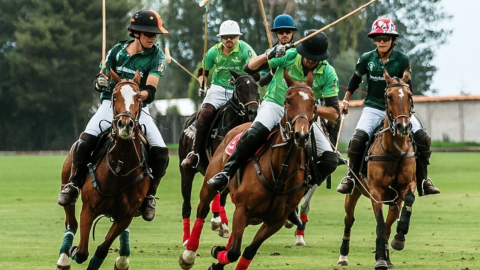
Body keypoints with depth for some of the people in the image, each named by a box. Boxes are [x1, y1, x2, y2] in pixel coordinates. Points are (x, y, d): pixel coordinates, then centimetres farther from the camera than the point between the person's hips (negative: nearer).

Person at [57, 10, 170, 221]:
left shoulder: (156, 57, -4)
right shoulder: (118, 51, 2)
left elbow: (150, 92, -14)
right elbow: (98, 81, 7)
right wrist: (100, 82, -18)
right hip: (110, 105, 0)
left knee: (160, 152, -18)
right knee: (86, 140, -26)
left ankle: (149, 196, 4)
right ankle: (74, 184, -7)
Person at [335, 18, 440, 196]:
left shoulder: (402, 60, -5)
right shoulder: (367, 59, -1)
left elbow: (407, 88, 1)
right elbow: (356, 78, 16)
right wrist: (345, 100, 19)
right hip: (374, 108, 0)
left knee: (422, 137, -17)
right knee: (358, 139, -24)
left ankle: (423, 181, -3)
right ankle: (351, 177, -3)